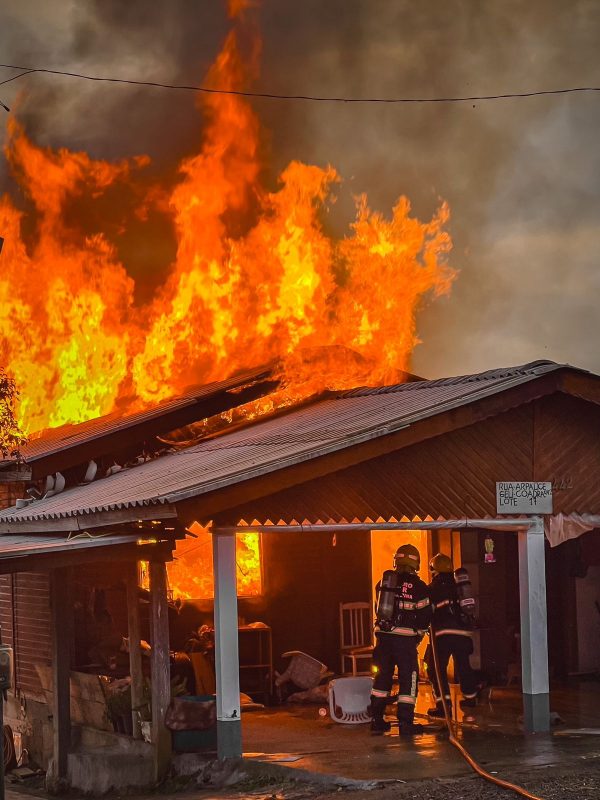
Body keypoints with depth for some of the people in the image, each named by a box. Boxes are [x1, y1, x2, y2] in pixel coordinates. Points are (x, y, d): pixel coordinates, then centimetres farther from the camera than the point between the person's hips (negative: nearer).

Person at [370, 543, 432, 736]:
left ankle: (377, 720, 16)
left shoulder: (383, 582, 8)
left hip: (383, 634, 5)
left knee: (383, 675, 14)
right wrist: (418, 635, 14)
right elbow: (425, 615, -2)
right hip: (405, 638, -5)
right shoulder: (417, 586, -6)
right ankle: (405, 722, 0)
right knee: (408, 677, 2)